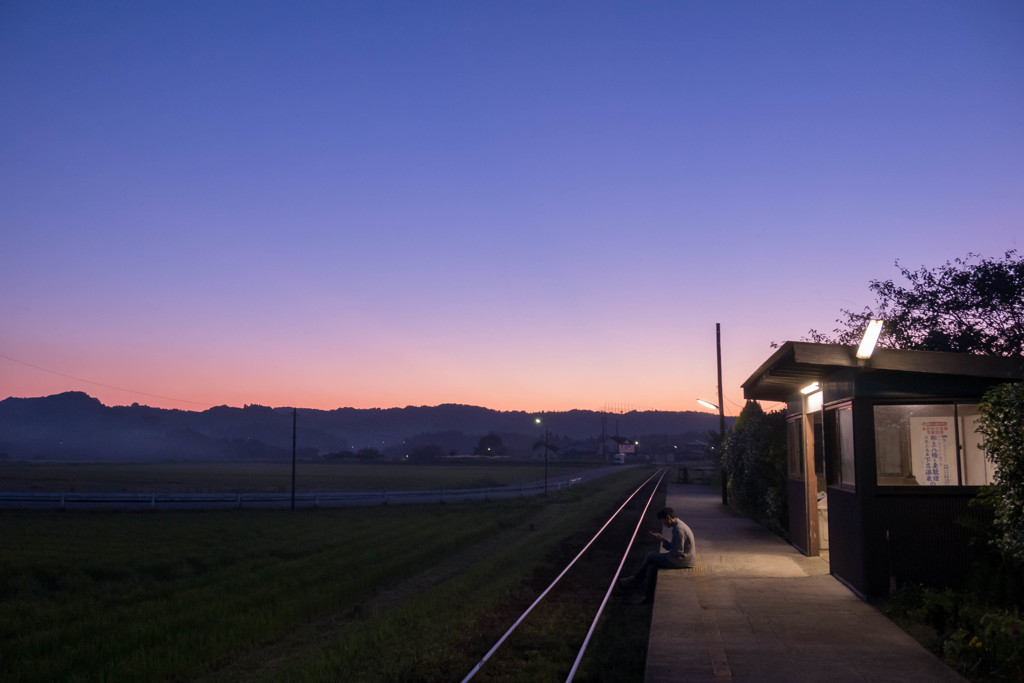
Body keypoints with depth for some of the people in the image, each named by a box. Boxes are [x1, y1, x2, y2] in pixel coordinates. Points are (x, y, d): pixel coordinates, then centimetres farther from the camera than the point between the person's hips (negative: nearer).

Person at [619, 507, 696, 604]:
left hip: (682, 561, -9)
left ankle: (635, 578, 17)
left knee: (650, 556, -2)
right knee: (652, 566, 1)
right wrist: (662, 539, 5)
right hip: (683, 558, 9)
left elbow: (677, 553, -22)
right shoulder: (677, 526, 12)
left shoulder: (679, 529, -21)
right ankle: (648, 597, 3)